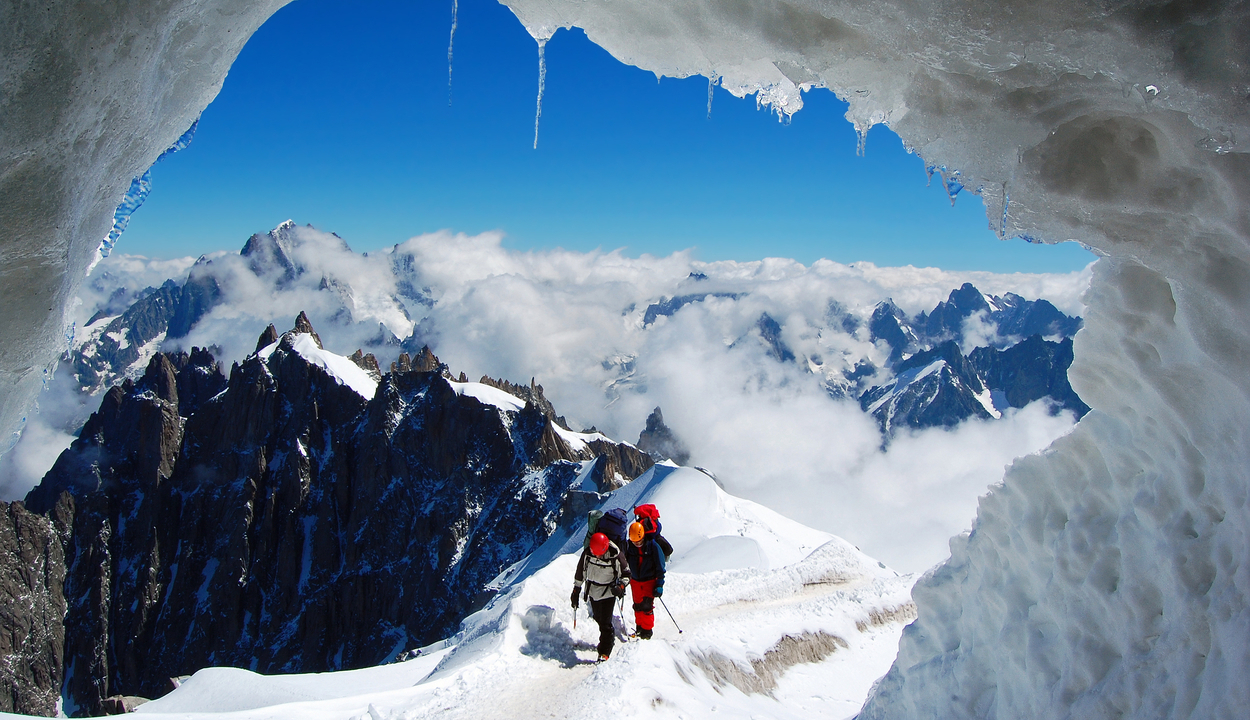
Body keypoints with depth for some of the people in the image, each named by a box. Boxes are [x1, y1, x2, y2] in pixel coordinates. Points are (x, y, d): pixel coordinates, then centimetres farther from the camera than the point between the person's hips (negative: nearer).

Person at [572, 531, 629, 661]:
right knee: (598, 619, 15)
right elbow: (580, 572, 4)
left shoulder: (616, 555, -20)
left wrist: (621, 585, -23)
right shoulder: (587, 553, -12)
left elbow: (626, 573, -5)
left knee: (605, 622, -9)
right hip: (593, 591, 4)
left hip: (608, 593, -4)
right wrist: (576, 590, 9)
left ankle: (604, 652, 0)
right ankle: (609, 639, 41)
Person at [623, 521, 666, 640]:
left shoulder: (653, 546, -15)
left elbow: (660, 567, -10)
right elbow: (624, 563, 11)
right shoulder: (629, 546, -5)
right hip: (635, 581, 4)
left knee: (647, 606, -8)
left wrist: (659, 584, -12)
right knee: (638, 605, 9)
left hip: (649, 581, -4)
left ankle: (647, 630, 4)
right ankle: (639, 627, 25)